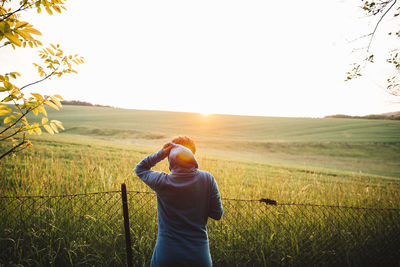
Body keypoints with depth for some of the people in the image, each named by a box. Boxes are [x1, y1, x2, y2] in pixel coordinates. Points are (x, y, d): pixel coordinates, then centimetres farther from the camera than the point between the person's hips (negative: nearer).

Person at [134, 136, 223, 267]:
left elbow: (139, 169, 6)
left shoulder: (162, 182, -14)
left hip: (166, 256, -1)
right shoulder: (207, 179, -13)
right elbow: (217, 214, -4)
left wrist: (160, 154, -7)